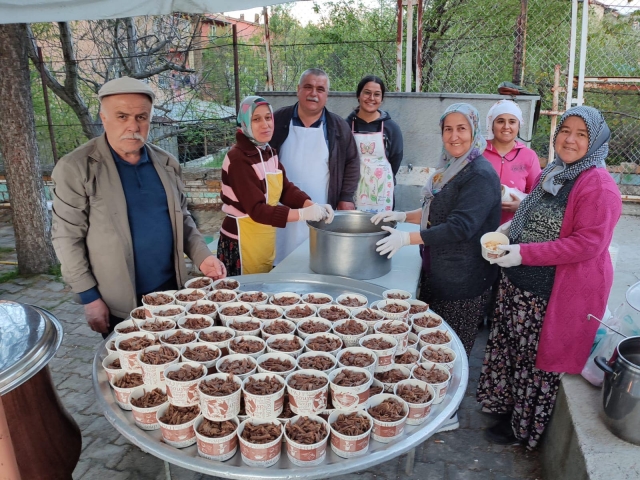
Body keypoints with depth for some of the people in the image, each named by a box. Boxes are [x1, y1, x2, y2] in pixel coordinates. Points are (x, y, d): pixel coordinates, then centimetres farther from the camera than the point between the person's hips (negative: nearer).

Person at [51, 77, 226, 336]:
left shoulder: (166, 163, 3)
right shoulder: (76, 167, -11)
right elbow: (67, 237, -10)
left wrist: (202, 257, -2)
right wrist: (90, 298, -11)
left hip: (171, 290, 4)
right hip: (118, 303, -4)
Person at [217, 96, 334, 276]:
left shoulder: (269, 153, 7)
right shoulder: (238, 159, -20)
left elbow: (286, 189, 3)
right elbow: (257, 210, -26)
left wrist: (313, 206, -15)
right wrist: (304, 214, -31)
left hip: (265, 240, 8)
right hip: (241, 242, -8)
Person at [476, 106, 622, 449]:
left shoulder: (598, 186, -18)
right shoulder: (553, 174, 9)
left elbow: (589, 243, -26)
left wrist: (524, 253, -26)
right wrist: (508, 231, 5)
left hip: (555, 295, -8)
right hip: (520, 283, 8)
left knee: (537, 357, 9)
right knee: (511, 346, 20)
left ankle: (523, 426, 31)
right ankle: (505, 402, 43)